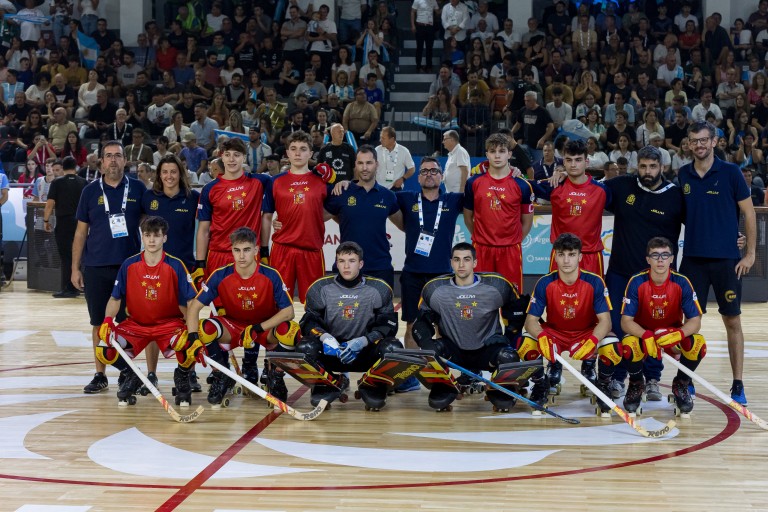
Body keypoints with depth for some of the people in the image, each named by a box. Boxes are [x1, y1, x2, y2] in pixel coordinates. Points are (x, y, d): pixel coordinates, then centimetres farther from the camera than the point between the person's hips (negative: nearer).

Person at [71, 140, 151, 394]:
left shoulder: (138, 189, 4)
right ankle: (100, 376, 17)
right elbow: (81, 230, 8)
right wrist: (75, 268, 4)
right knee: (100, 323, 7)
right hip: (96, 268, 1)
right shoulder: (91, 191, 6)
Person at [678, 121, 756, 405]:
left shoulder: (730, 172, -4)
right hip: (692, 259, 3)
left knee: (732, 321, 3)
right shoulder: (683, 176, 5)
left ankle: (738, 386, 11)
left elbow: (748, 213, -2)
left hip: (726, 259, -2)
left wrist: (750, 253, -5)